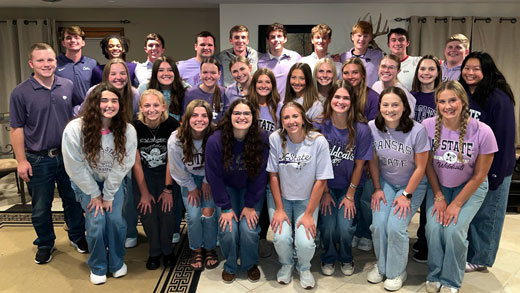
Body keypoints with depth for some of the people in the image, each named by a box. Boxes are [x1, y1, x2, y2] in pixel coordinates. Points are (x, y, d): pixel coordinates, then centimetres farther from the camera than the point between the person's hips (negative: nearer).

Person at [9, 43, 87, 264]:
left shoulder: (69, 86, 0)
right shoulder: (20, 93, -8)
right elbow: (16, 129, -5)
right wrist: (21, 161, -9)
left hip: (68, 155, 2)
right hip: (38, 160, -2)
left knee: (73, 199, 15)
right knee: (41, 207, 12)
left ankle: (77, 236, 35)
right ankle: (45, 244, 32)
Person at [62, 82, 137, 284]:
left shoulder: (127, 131, -22)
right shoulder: (74, 129, -26)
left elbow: (122, 166, -15)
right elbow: (75, 167, -17)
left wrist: (108, 195, -12)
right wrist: (95, 194, -12)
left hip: (114, 182, 1)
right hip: (86, 182, -1)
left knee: (115, 219, -9)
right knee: (96, 221, -11)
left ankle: (117, 262, 18)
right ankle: (98, 266, 15)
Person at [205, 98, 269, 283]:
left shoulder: (261, 140, -19)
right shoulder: (215, 140, -22)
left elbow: (260, 175, -12)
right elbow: (214, 176, -15)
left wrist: (250, 205, -12)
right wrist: (225, 207, -14)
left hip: (251, 189, 0)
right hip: (226, 188, 0)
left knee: (249, 229, -14)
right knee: (228, 230, -13)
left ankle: (250, 264, 18)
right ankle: (230, 266, 18)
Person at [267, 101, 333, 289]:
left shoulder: (318, 141, -19)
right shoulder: (275, 139, -16)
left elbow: (321, 180, -14)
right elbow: (273, 175, -8)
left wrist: (309, 214, -13)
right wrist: (279, 209, -8)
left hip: (307, 199, 0)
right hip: (280, 196, 1)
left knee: (305, 242, -18)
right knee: (281, 238, -19)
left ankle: (304, 268, 19)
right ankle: (286, 264, 18)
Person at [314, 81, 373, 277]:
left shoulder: (361, 129, -13)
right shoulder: (320, 126, -13)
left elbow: (359, 165, -6)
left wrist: (350, 196, -5)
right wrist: (325, 193, -6)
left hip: (351, 185, 0)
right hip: (326, 184, 0)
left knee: (345, 226, -14)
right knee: (328, 226, -13)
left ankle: (346, 258, 21)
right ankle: (328, 258, 20)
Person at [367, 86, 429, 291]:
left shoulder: (417, 131, -22)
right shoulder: (372, 127, -14)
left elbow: (420, 167, -12)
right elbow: (373, 161, -2)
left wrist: (407, 195, -10)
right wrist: (377, 189, -1)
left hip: (413, 184, -2)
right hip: (385, 182, 3)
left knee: (395, 226, -17)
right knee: (378, 224, -13)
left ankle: (397, 272, 10)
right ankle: (381, 266, 15)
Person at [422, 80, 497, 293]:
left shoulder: (482, 132, -22)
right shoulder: (428, 126, -18)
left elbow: (479, 175, -12)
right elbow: (428, 164, -5)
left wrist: (456, 204, -13)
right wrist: (439, 197, -8)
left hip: (470, 187, -1)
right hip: (438, 185, 2)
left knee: (454, 229, -20)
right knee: (434, 227, -18)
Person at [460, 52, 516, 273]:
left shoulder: (499, 99, -15)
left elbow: (505, 138, -16)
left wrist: (496, 175, -17)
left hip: (490, 169, -6)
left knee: (486, 215, 7)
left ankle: (479, 259, 23)